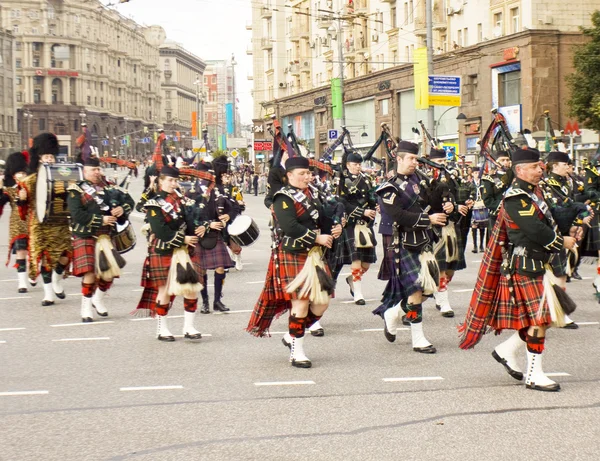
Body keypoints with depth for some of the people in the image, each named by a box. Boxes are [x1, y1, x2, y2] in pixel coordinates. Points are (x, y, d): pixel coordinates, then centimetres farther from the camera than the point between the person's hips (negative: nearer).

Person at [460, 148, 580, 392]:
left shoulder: (535, 192, 13)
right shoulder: (515, 198, -17)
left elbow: (549, 220, 19)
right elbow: (535, 230, -24)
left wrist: (567, 232, 1)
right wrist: (562, 242, -13)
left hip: (541, 263, 10)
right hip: (525, 267, -9)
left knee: (550, 315, 13)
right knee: (539, 319, -6)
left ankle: (507, 351, 25)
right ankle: (534, 375, 4)